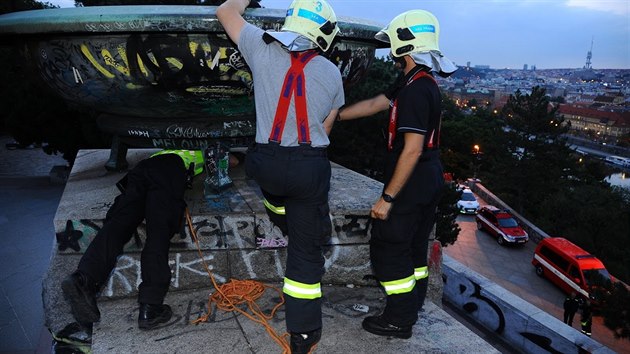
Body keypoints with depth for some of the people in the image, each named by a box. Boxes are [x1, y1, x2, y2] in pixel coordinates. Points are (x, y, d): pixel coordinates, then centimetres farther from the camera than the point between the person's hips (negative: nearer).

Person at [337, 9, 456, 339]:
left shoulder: (416, 90, -24)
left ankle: (398, 321, 17)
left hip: (410, 186, -10)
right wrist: (334, 115, 19)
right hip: (429, 182, 10)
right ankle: (411, 309, 36)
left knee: (388, 249, 4)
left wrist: (388, 198, -22)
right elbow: (373, 105, 15)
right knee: (414, 246, 20)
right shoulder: (421, 82, 9)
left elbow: (412, 150, -27)